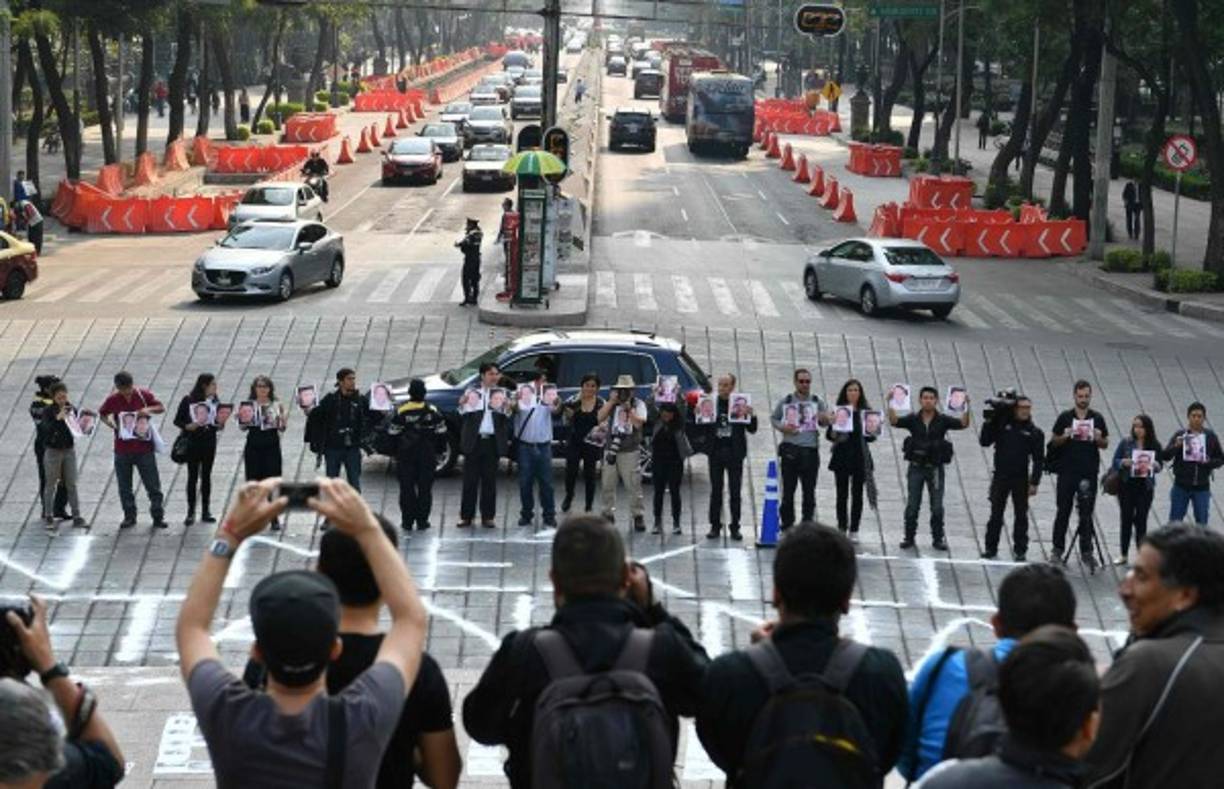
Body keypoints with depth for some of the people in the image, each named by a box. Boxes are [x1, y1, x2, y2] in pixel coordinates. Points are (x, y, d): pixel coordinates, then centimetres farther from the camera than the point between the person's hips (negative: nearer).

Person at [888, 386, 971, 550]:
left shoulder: (943, 420, -1)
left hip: (935, 468, 0)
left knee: (937, 506, 2)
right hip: (916, 467, 1)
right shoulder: (913, 419, 0)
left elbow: (963, 424, -11)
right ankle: (909, 537, 13)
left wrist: (967, 407, -26)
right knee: (912, 505, 4)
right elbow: (894, 421, -12)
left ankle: (938, 539, 11)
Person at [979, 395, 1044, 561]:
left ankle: (1020, 550, 11)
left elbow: (1038, 460, 0)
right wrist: (988, 424, -10)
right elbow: (984, 441, 2)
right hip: (1000, 477, 1)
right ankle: (990, 548, 11)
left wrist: (1034, 483, -7)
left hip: (1021, 479, 0)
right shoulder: (1002, 424, 4)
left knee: (1021, 515, 4)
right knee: (996, 514, 4)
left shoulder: (1035, 432, 1)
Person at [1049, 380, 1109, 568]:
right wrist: (1065, 436, -15)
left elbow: (1105, 444, 11)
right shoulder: (1065, 417, 3)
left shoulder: (1097, 419, 6)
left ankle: (1086, 552, 5)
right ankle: (1057, 549, 13)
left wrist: (1098, 439, -11)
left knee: (1086, 513, 1)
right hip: (1067, 472, -1)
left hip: (1089, 473, 1)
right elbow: (1054, 442, 5)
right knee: (1063, 511, 4)